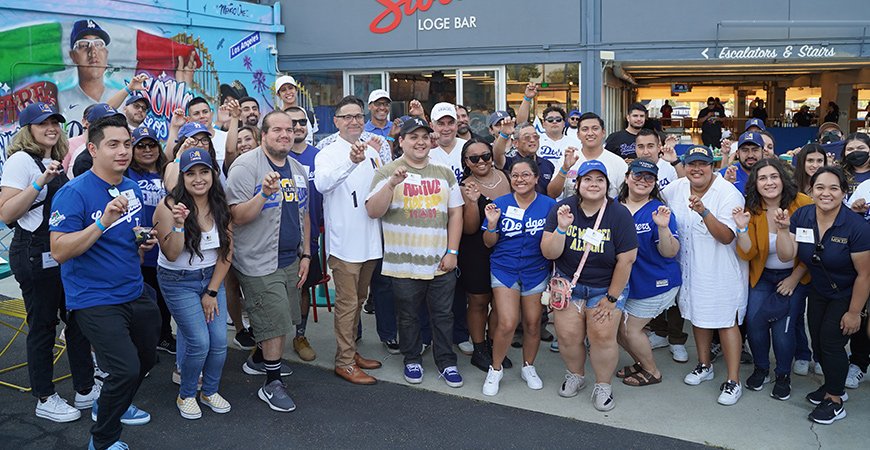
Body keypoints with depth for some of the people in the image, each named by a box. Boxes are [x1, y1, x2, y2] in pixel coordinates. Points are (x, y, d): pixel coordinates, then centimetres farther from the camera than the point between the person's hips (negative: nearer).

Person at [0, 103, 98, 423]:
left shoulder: (57, 162, 15)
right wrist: (40, 182, -24)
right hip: (37, 257, -8)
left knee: (78, 319, 11)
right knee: (43, 325, 2)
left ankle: (85, 390, 22)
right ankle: (45, 400, 15)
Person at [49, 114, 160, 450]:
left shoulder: (132, 189, 7)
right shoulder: (74, 193, -15)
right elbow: (59, 251, -23)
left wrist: (142, 243, 2)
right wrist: (103, 222, -33)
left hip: (134, 293, 8)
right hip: (94, 299, -8)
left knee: (146, 358, 20)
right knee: (126, 370, -16)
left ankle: (111, 406, 48)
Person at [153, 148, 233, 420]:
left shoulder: (220, 206, -3)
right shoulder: (169, 206, -16)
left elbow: (226, 252, 1)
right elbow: (171, 255, -18)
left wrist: (212, 291, -2)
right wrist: (179, 224, -34)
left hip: (212, 277, 4)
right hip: (178, 282, -4)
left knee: (219, 340, -1)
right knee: (199, 342, -10)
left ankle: (210, 391, 24)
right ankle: (186, 395, 16)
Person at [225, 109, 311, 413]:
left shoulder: (298, 169, 11)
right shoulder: (246, 166, -11)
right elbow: (238, 217, -18)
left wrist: (305, 254, 13)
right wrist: (265, 193, -32)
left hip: (290, 260, 7)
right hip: (259, 262, -7)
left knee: (281, 319, 16)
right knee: (275, 323, -4)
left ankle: (259, 360, 40)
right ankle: (272, 384, 12)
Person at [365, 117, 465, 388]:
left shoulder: (444, 173, 10)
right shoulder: (387, 172, 0)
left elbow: (455, 213, 9)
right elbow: (373, 211, -10)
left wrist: (452, 252, 1)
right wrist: (392, 184, -25)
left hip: (441, 262, 2)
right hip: (404, 262, -2)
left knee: (443, 314, 9)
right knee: (408, 317, 10)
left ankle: (447, 362, 24)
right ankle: (412, 360, 29)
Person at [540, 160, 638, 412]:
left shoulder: (619, 214, -11)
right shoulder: (561, 210, -7)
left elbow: (626, 260, -9)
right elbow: (549, 253, -11)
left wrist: (611, 298, -8)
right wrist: (562, 228, -28)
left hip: (607, 286, -1)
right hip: (569, 283, 1)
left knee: (603, 335, -11)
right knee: (568, 335, -5)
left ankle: (603, 386, 13)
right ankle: (575, 375, 25)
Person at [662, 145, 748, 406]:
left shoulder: (728, 194, -18)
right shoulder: (675, 189, -1)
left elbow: (726, 237, -26)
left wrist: (704, 211, -37)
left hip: (721, 269, -6)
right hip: (690, 267, 6)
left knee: (726, 321, -2)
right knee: (698, 315, 17)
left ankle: (733, 381, 6)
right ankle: (704, 365, 35)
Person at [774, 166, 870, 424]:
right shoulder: (801, 216, -13)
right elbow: (786, 256, -15)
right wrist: (783, 229, -31)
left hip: (847, 294, -5)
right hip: (818, 291, 5)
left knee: (831, 340, -5)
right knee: (817, 341, 11)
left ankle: (834, 401, 14)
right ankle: (834, 386, 36)